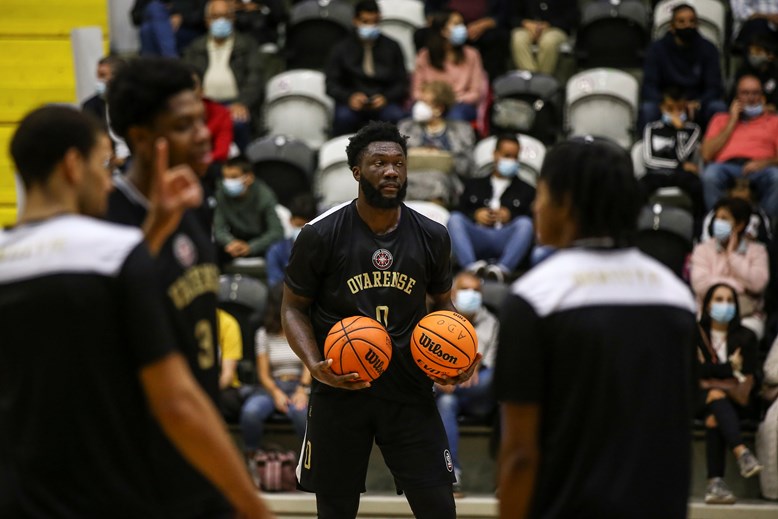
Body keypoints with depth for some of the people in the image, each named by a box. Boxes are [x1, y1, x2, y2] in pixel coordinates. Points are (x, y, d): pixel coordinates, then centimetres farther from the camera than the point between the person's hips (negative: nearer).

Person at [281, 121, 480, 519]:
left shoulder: (431, 236, 1)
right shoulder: (320, 236, -8)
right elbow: (293, 307, 1)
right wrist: (315, 365, -17)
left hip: (409, 392, 2)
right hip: (339, 390, -2)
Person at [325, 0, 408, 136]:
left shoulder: (392, 47, 10)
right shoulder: (342, 48, 7)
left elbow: (402, 83, 8)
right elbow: (331, 84, 3)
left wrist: (386, 97, -13)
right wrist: (349, 97, -18)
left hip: (383, 103, 1)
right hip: (353, 103, -1)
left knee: (396, 116, -33)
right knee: (344, 117, -35)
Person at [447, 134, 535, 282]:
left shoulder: (526, 190, 27)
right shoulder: (474, 184, 32)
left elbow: (533, 218, 12)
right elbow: (459, 210, 20)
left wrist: (510, 216, -6)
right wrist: (475, 215, -1)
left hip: (507, 239, -1)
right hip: (477, 234, 1)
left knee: (525, 223, -33)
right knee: (454, 218, -28)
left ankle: (503, 269, -54)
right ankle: (472, 267, -50)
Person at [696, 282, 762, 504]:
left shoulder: (745, 337, 12)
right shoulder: (695, 335, 9)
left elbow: (748, 377, 2)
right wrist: (730, 367, -5)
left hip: (733, 397, 1)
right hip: (701, 393, -1)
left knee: (714, 417, -32)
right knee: (716, 396, -37)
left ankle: (715, 483, -43)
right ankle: (742, 452, -54)